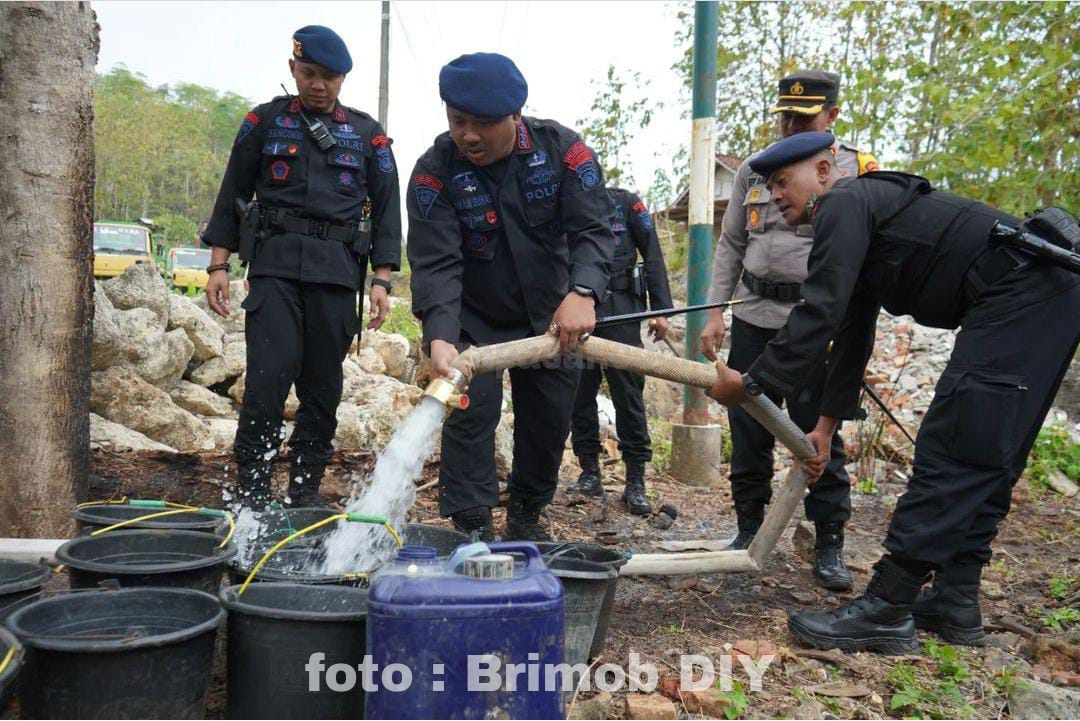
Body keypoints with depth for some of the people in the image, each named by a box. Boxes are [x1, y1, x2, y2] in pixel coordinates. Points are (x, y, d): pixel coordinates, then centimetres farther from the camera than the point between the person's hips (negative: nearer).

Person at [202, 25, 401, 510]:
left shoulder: (368, 135, 13)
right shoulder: (265, 122, 12)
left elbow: (386, 210, 12)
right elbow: (233, 195, 12)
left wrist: (381, 279, 2)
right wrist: (219, 265, 4)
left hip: (337, 271, 1)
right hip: (275, 263, -1)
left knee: (323, 383, 3)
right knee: (269, 374, -13)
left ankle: (306, 486, 15)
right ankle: (252, 488, -4)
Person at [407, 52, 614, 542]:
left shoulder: (562, 149, -16)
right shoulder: (435, 171, -19)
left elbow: (591, 230, -22)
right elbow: (435, 263, -26)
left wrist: (582, 292, -42)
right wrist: (440, 337, -42)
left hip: (549, 317, 2)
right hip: (472, 320, -2)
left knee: (550, 419, 9)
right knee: (470, 414, -10)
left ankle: (526, 515, 29)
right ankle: (471, 527, 1)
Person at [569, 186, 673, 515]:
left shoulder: (625, 202, 7)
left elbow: (652, 255, 5)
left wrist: (661, 309, -2)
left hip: (619, 306, -3)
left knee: (628, 392, -5)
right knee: (579, 393, 4)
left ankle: (636, 482, 1)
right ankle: (589, 474, 15)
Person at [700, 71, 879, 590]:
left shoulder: (858, 172, 2)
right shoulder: (754, 169, 11)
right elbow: (730, 246, 14)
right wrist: (715, 312, 5)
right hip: (752, 318, 3)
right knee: (748, 432, 8)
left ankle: (830, 546, 12)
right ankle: (749, 530, 23)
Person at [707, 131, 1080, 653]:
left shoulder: (845, 204, -6)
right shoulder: (861, 225, 25)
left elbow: (819, 314, -17)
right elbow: (852, 335, 27)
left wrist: (749, 383, -10)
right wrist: (827, 423, 28)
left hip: (1020, 295, -11)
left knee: (951, 452, -13)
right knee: (985, 458, 11)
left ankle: (886, 611, -11)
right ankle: (955, 601, 17)